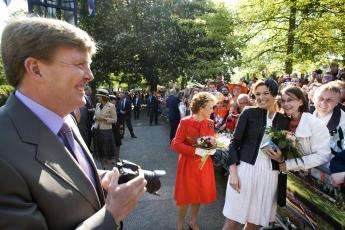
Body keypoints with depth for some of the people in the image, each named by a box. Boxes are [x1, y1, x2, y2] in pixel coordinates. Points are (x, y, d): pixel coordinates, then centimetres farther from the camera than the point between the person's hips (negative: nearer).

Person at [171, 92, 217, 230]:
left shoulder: (210, 123, -2)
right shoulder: (185, 122, -18)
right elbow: (175, 145, -19)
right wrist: (196, 151, -26)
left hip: (204, 164, 5)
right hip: (188, 164, -5)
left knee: (199, 194, 17)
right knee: (185, 195, 9)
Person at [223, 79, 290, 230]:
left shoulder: (285, 121, 7)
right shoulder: (249, 113, 0)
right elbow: (234, 143, -2)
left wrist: (280, 158, -8)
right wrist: (233, 172, -11)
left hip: (269, 175, 3)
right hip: (244, 169, -2)